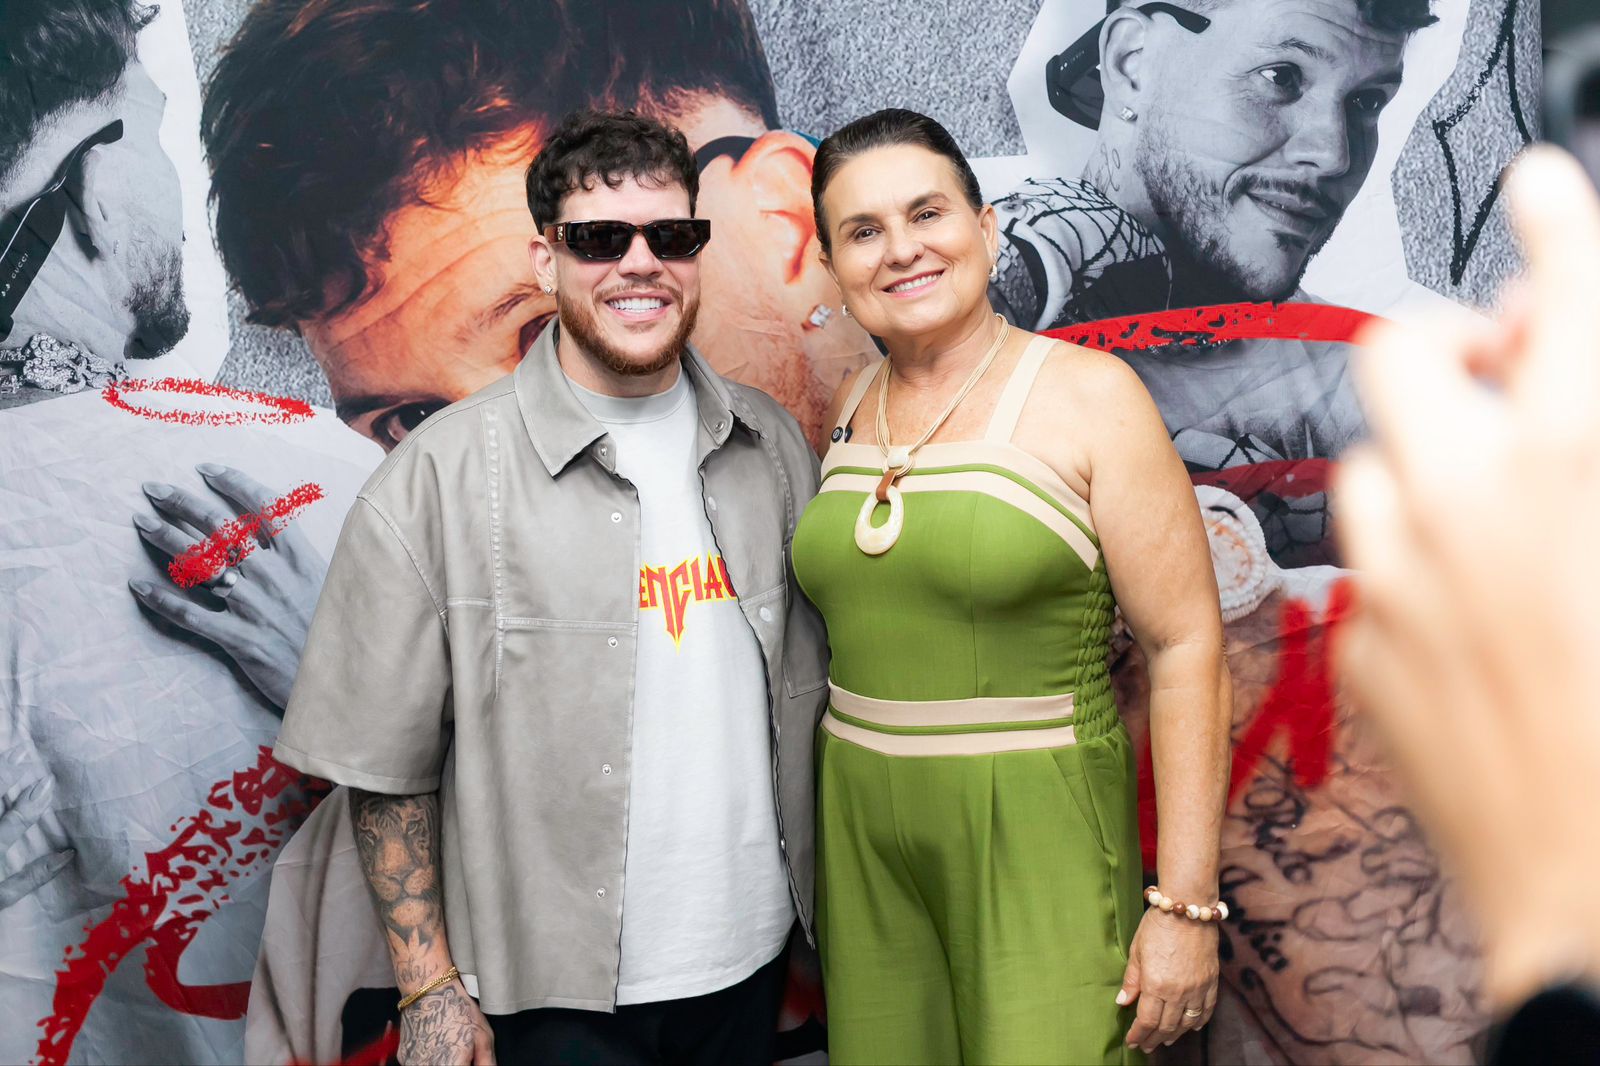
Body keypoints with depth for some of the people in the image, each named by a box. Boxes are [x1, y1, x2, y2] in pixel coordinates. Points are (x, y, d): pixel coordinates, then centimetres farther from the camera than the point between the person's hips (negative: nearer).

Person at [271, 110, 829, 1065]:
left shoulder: (771, 444, 2)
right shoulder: (440, 476, -11)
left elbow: (807, 681, 10)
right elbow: (384, 762, -8)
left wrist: (818, 906, 7)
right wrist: (430, 987, -8)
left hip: (750, 960, 4)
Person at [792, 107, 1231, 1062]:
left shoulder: (1087, 394, -9)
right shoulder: (852, 409, 7)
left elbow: (1187, 649, -11)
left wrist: (1187, 905, -14)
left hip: (1036, 840, -5)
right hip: (861, 835, 5)